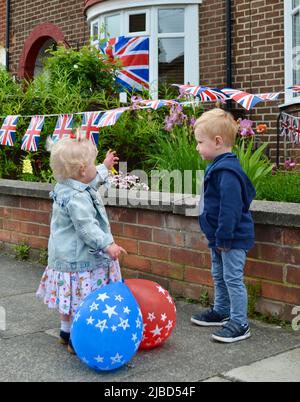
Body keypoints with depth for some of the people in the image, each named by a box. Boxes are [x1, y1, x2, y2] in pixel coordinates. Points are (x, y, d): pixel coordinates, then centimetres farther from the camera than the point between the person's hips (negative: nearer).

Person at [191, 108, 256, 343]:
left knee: (233, 279, -4)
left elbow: (230, 209, -28)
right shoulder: (218, 167, 9)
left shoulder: (227, 171, -25)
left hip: (233, 238, -11)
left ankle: (240, 324, 5)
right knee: (219, 276, 22)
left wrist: (223, 238, -24)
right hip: (220, 237, 11)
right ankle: (221, 312, 37)